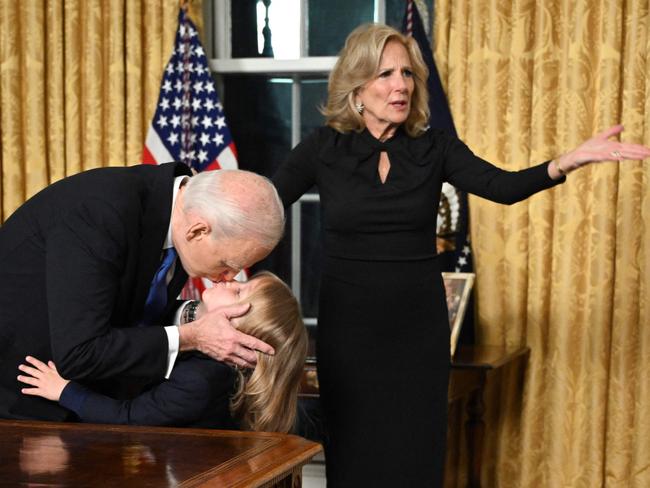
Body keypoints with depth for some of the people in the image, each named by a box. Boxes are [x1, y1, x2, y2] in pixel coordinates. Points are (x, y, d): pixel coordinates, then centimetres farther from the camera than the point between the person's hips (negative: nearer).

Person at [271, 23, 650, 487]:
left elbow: (503, 186, -14)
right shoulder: (323, 148, -2)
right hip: (348, 327, -1)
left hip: (419, 327, 1)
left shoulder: (434, 148, 0)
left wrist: (568, 162, -32)